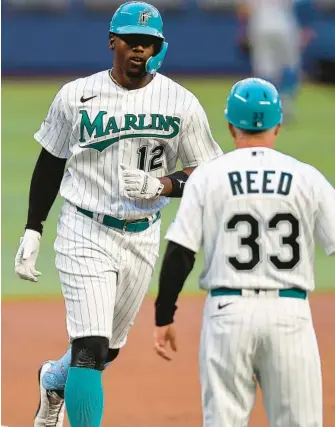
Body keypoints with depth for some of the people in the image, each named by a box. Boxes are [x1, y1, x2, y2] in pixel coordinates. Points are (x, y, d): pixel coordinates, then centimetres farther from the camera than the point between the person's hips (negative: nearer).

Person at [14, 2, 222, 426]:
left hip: (143, 238, 3)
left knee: (109, 347, 18)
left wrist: (161, 185, -20)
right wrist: (32, 232, 4)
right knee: (90, 347, -15)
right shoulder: (76, 96, -4)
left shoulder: (183, 104, -3)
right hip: (85, 233, -3)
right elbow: (50, 165, 6)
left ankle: (54, 379, 51)